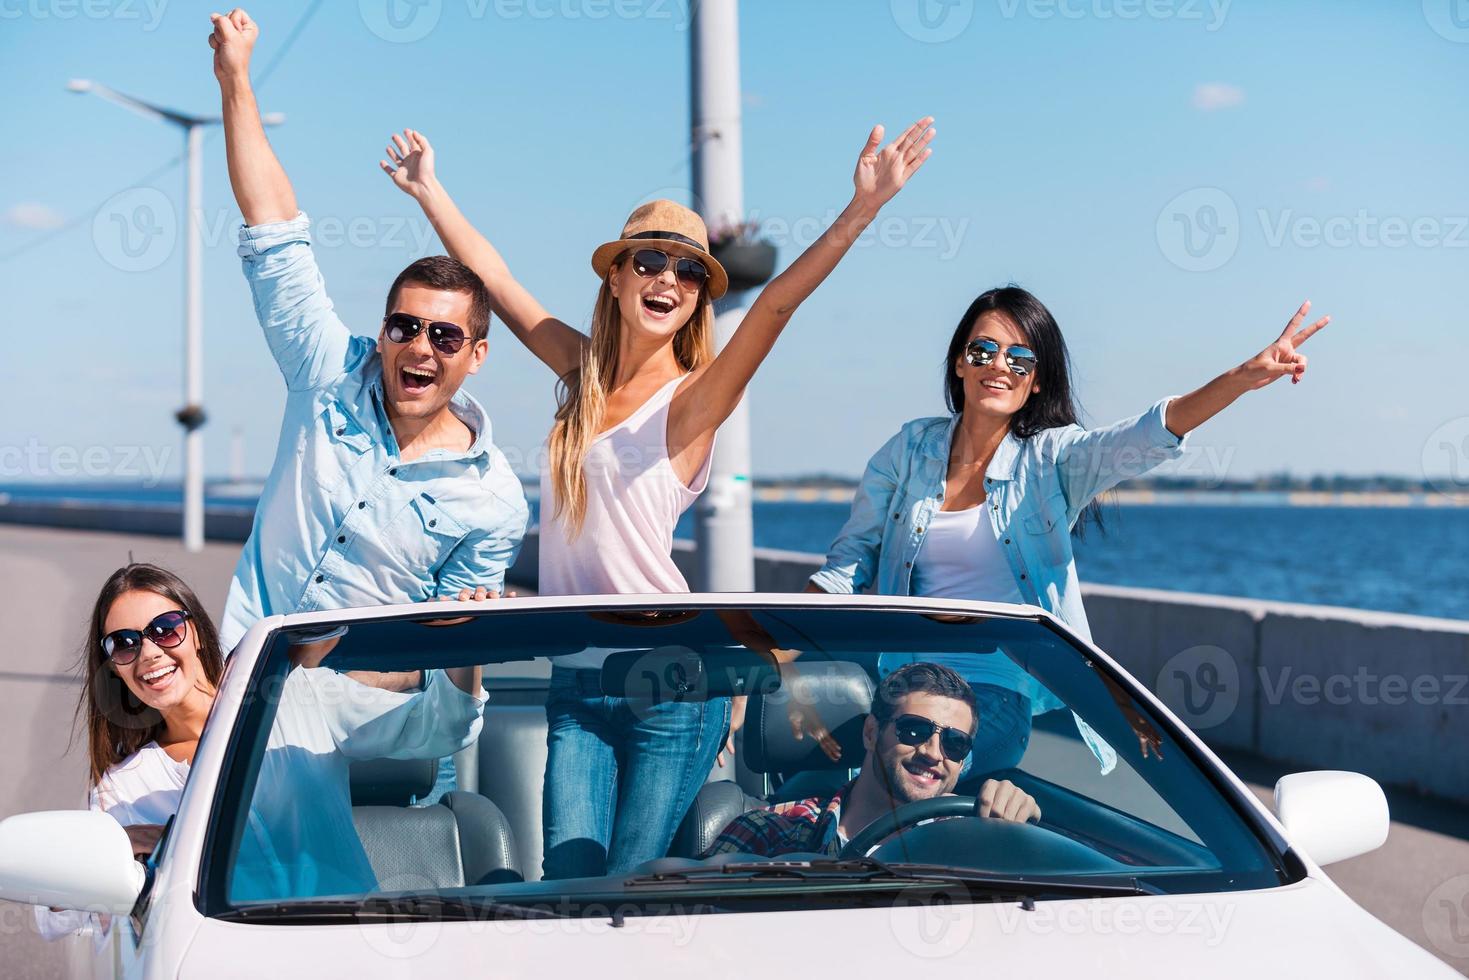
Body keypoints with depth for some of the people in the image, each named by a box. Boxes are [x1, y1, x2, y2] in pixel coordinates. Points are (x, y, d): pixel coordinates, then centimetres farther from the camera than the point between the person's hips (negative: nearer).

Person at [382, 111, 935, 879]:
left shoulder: (693, 399, -6)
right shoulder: (583, 374, 9)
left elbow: (778, 303, -21)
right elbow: (492, 280, 19)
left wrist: (863, 208, -33)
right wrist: (428, 191, 26)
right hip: (575, 681, 5)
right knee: (568, 883, -2)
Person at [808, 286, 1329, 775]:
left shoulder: (1051, 457, -1)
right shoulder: (910, 449, 6)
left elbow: (1145, 438, -18)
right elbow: (850, 557, 13)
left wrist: (1245, 376, -34)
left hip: (1007, 689, -2)